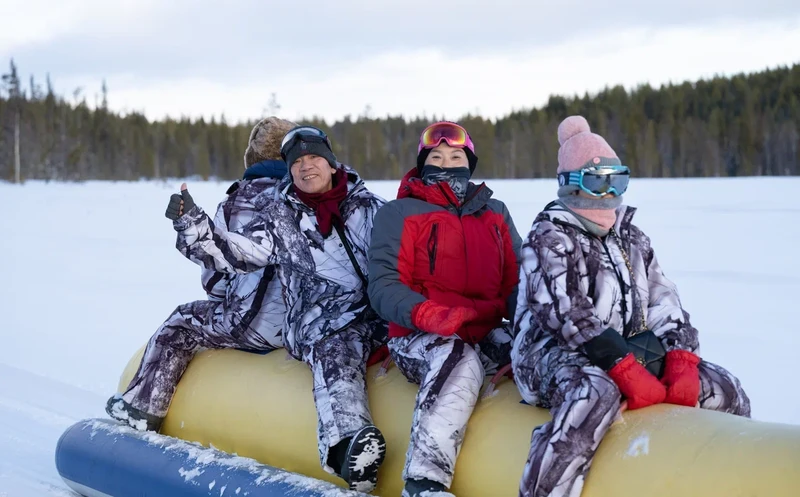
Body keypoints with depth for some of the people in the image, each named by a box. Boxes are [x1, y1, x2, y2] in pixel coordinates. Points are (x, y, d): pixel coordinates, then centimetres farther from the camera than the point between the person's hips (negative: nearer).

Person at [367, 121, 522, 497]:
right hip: (418, 338, -5)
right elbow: (383, 286, -4)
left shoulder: (495, 213, 19)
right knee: (459, 360, -37)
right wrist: (427, 314, -23)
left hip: (486, 335, 5)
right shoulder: (398, 214, 5)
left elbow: (515, 281, 13)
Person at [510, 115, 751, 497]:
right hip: (555, 353, -7)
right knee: (597, 394, -41)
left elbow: (664, 304, 12)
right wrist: (627, 371, -26)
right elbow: (568, 315, -17)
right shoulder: (549, 237, -4)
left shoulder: (631, 237, 20)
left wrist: (681, 361, -8)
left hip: (630, 351, 7)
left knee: (726, 393, -5)